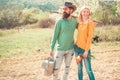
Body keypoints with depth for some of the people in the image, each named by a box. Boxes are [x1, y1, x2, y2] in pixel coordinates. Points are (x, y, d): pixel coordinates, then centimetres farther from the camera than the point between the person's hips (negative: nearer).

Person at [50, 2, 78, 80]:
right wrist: (52, 49, -7)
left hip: (71, 49, 3)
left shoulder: (75, 20, -1)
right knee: (56, 68, 0)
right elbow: (55, 35, -7)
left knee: (67, 67, 15)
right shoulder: (60, 21, -10)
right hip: (60, 49, -3)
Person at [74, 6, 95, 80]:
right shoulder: (80, 23, 6)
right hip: (77, 47, 6)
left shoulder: (90, 22, -10)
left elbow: (90, 37, -13)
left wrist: (86, 50, -16)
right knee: (79, 68, 14)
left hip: (85, 49, -6)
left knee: (88, 70, -3)